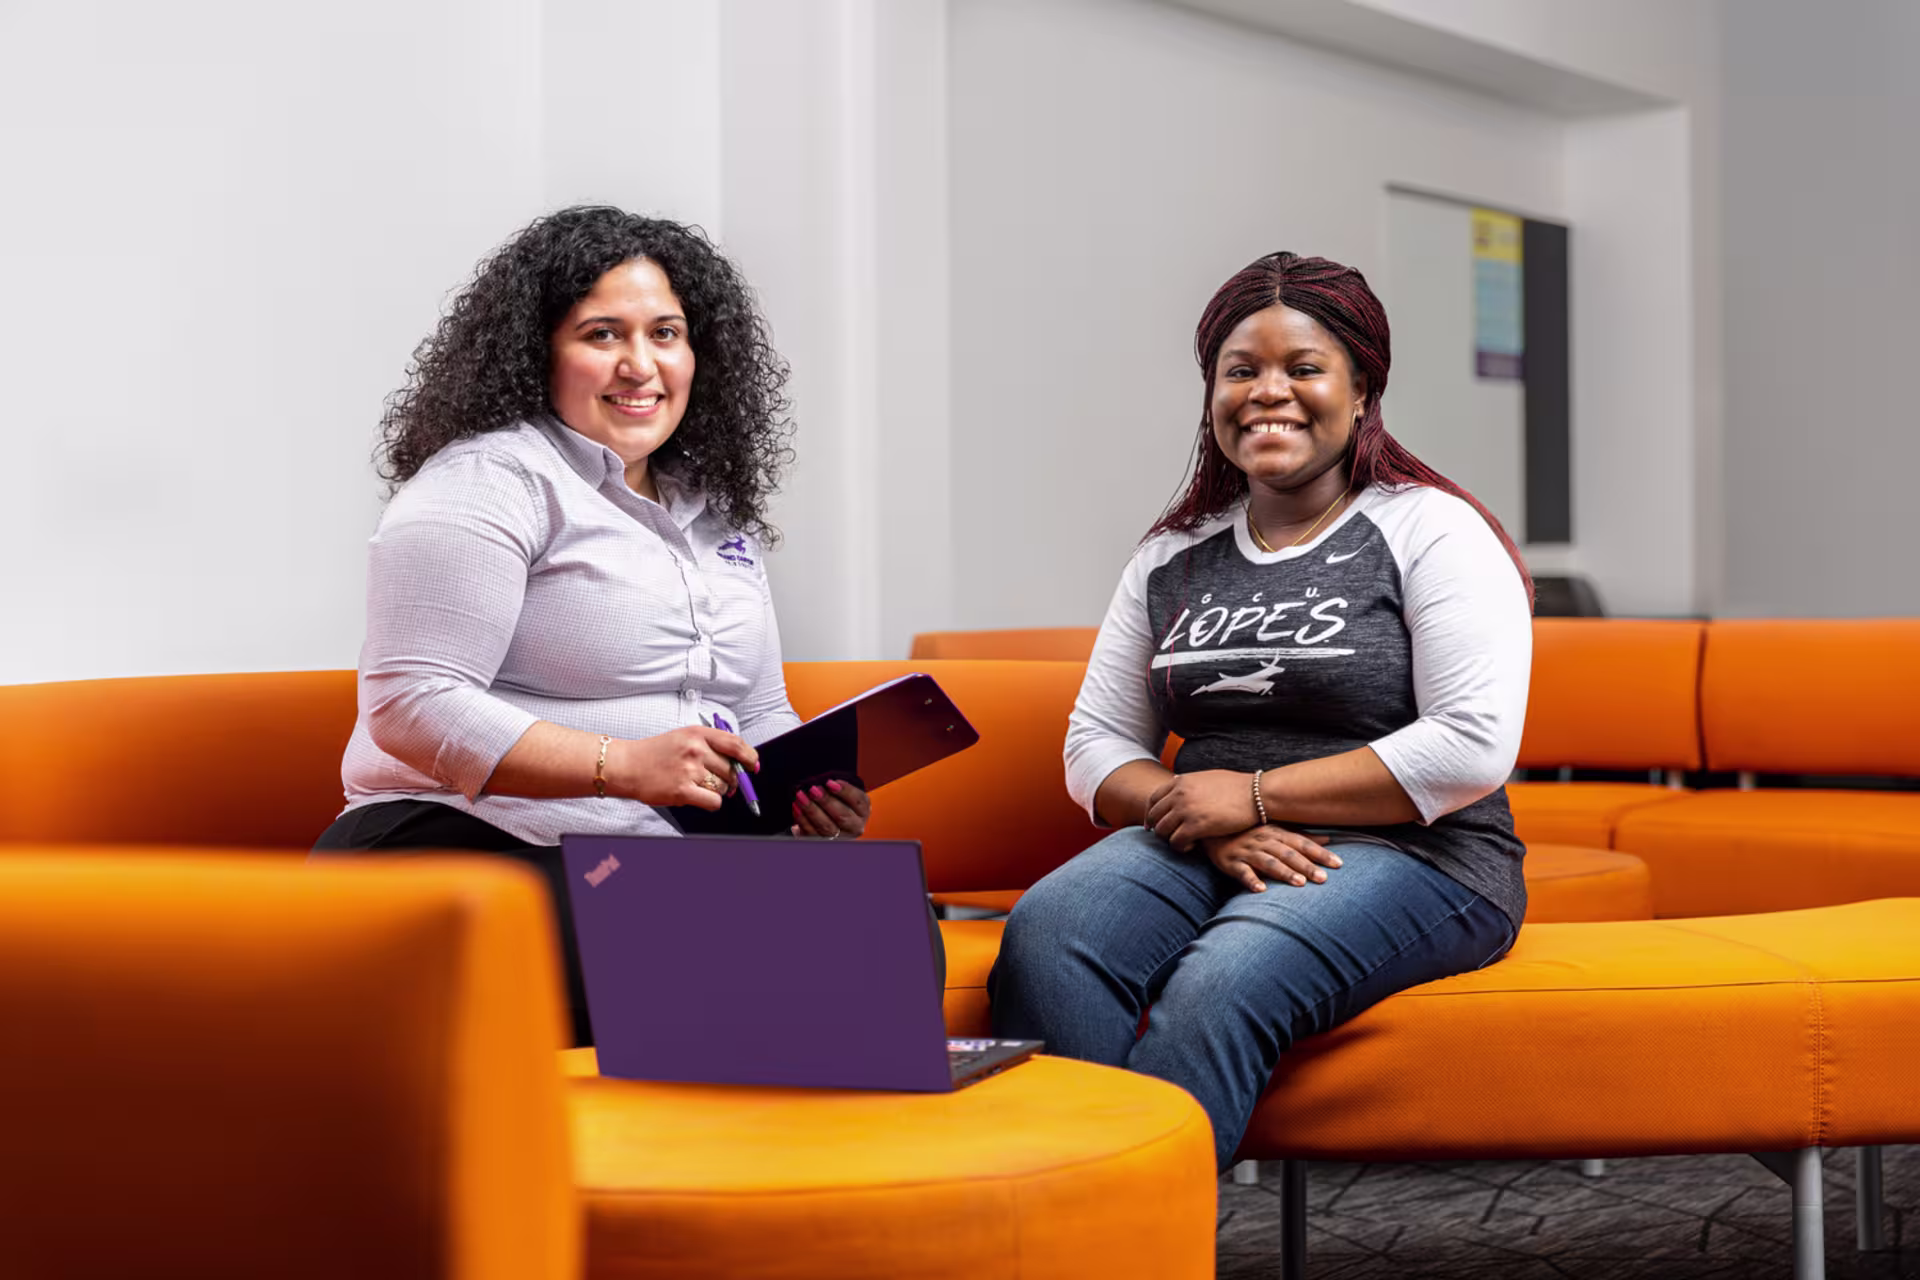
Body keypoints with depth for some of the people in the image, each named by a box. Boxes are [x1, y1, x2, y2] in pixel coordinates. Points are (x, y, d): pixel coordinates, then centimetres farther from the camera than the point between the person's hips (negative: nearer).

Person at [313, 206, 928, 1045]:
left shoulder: (713, 509, 22)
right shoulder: (490, 482, -4)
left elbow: (760, 717, 28)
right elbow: (411, 707, -13)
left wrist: (816, 789, 4)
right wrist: (624, 765, -20)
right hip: (469, 851, -7)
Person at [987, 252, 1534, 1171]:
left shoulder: (1431, 533, 1)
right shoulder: (1173, 556, 16)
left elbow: (1472, 750, -10)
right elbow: (1095, 747, 13)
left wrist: (1256, 794, -11)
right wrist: (1188, 814, -9)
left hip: (1410, 856, -4)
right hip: (1203, 850, 4)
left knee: (1219, 985, -35)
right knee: (1046, 934, -28)